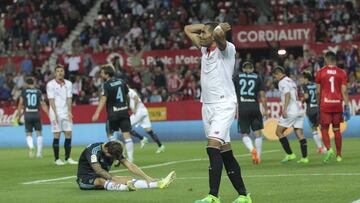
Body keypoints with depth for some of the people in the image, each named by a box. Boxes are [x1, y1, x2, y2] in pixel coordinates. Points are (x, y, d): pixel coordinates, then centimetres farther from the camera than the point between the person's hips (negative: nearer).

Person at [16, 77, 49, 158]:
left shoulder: (24, 91, 2)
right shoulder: (38, 91, 2)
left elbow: (20, 103, 1)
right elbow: (43, 104, -3)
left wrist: (19, 115, 8)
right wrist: (49, 114, 1)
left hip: (27, 115, 0)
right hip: (37, 114, 0)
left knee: (29, 134, 8)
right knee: (39, 133, 12)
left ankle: (31, 147, -21)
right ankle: (39, 151, 7)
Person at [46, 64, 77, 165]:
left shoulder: (68, 84, 9)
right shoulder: (50, 84, -4)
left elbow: (69, 98, 5)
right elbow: (51, 100, -8)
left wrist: (69, 112, -6)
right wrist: (55, 114, -15)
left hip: (66, 112, 4)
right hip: (55, 112, -4)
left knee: (69, 133, 0)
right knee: (57, 135, -5)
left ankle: (67, 158, 8)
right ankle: (57, 159, 0)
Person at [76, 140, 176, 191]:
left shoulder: (114, 151, 0)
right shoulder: (93, 150, -21)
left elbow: (130, 165, -3)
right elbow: (98, 170, -31)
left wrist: (146, 177, -11)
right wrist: (114, 178, -38)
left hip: (103, 177, 6)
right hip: (85, 178, -6)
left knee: (128, 178, -13)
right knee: (101, 181, -40)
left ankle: (159, 184, -25)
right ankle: (126, 187, -64)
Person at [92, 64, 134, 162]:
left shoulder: (106, 85, -10)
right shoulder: (121, 82, 7)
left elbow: (103, 99, -22)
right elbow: (127, 95, 17)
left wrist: (97, 113, -28)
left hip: (113, 113, -5)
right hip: (124, 111, 5)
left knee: (110, 133, 13)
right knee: (126, 134, 0)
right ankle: (130, 157, -4)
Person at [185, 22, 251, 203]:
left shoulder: (226, 48, -6)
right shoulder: (204, 49, 16)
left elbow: (218, 33, -27)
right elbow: (188, 29, 25)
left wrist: (220, 28, -7)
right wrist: (206, 26, 16)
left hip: (224, 105, -8)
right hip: (207, 105, 8)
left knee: (213, 147, -20)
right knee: (225, 152, 7)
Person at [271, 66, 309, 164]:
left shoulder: (282, 82, -5)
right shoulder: (291, 81, 22)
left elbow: (287, 95, -19)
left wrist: (284, 109, -24)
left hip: (291, 111, -9)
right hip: (299, 110, 9)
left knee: (279, 132, 0)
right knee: (300, 134, 5)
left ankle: (290, 154, -4)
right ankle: (304, 157, -2)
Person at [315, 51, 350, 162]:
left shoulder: (320, 72, -1)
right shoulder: (342, 73, 2)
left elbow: (318, 91, 1)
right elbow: (344, 91, -4)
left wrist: (318, 103, 14)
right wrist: (346, 106, -2)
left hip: (325, 104, -2)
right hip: (337, 103, 2)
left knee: (324, 129, 4)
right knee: (337, 129, 11)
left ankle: (329, 149, -20)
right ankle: (339, 155, 13)